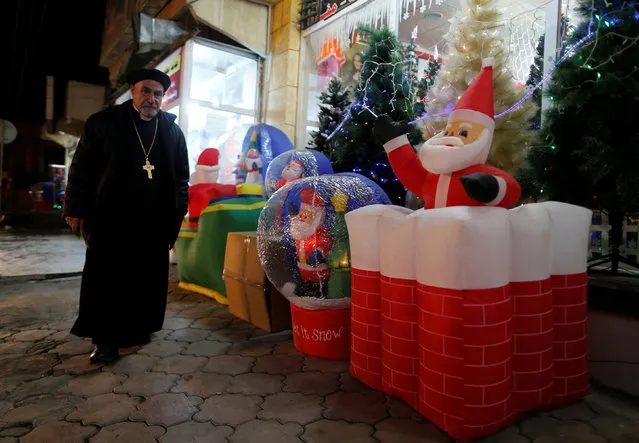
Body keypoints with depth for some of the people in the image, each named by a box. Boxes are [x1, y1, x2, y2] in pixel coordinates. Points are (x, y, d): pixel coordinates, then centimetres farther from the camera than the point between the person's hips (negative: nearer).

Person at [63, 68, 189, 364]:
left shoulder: (172, 130, 7)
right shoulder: (103, 122, 2)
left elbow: (181, 175, 12)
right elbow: (82, 168, 3)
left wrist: (177, 212, 6)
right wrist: (76, 209, 2)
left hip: (154, 220, 2)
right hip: (111, 217, -1)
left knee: (147, 280, 8)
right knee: (105, 280, 2)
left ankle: (136, 329, 24)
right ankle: (105, 340, 13)